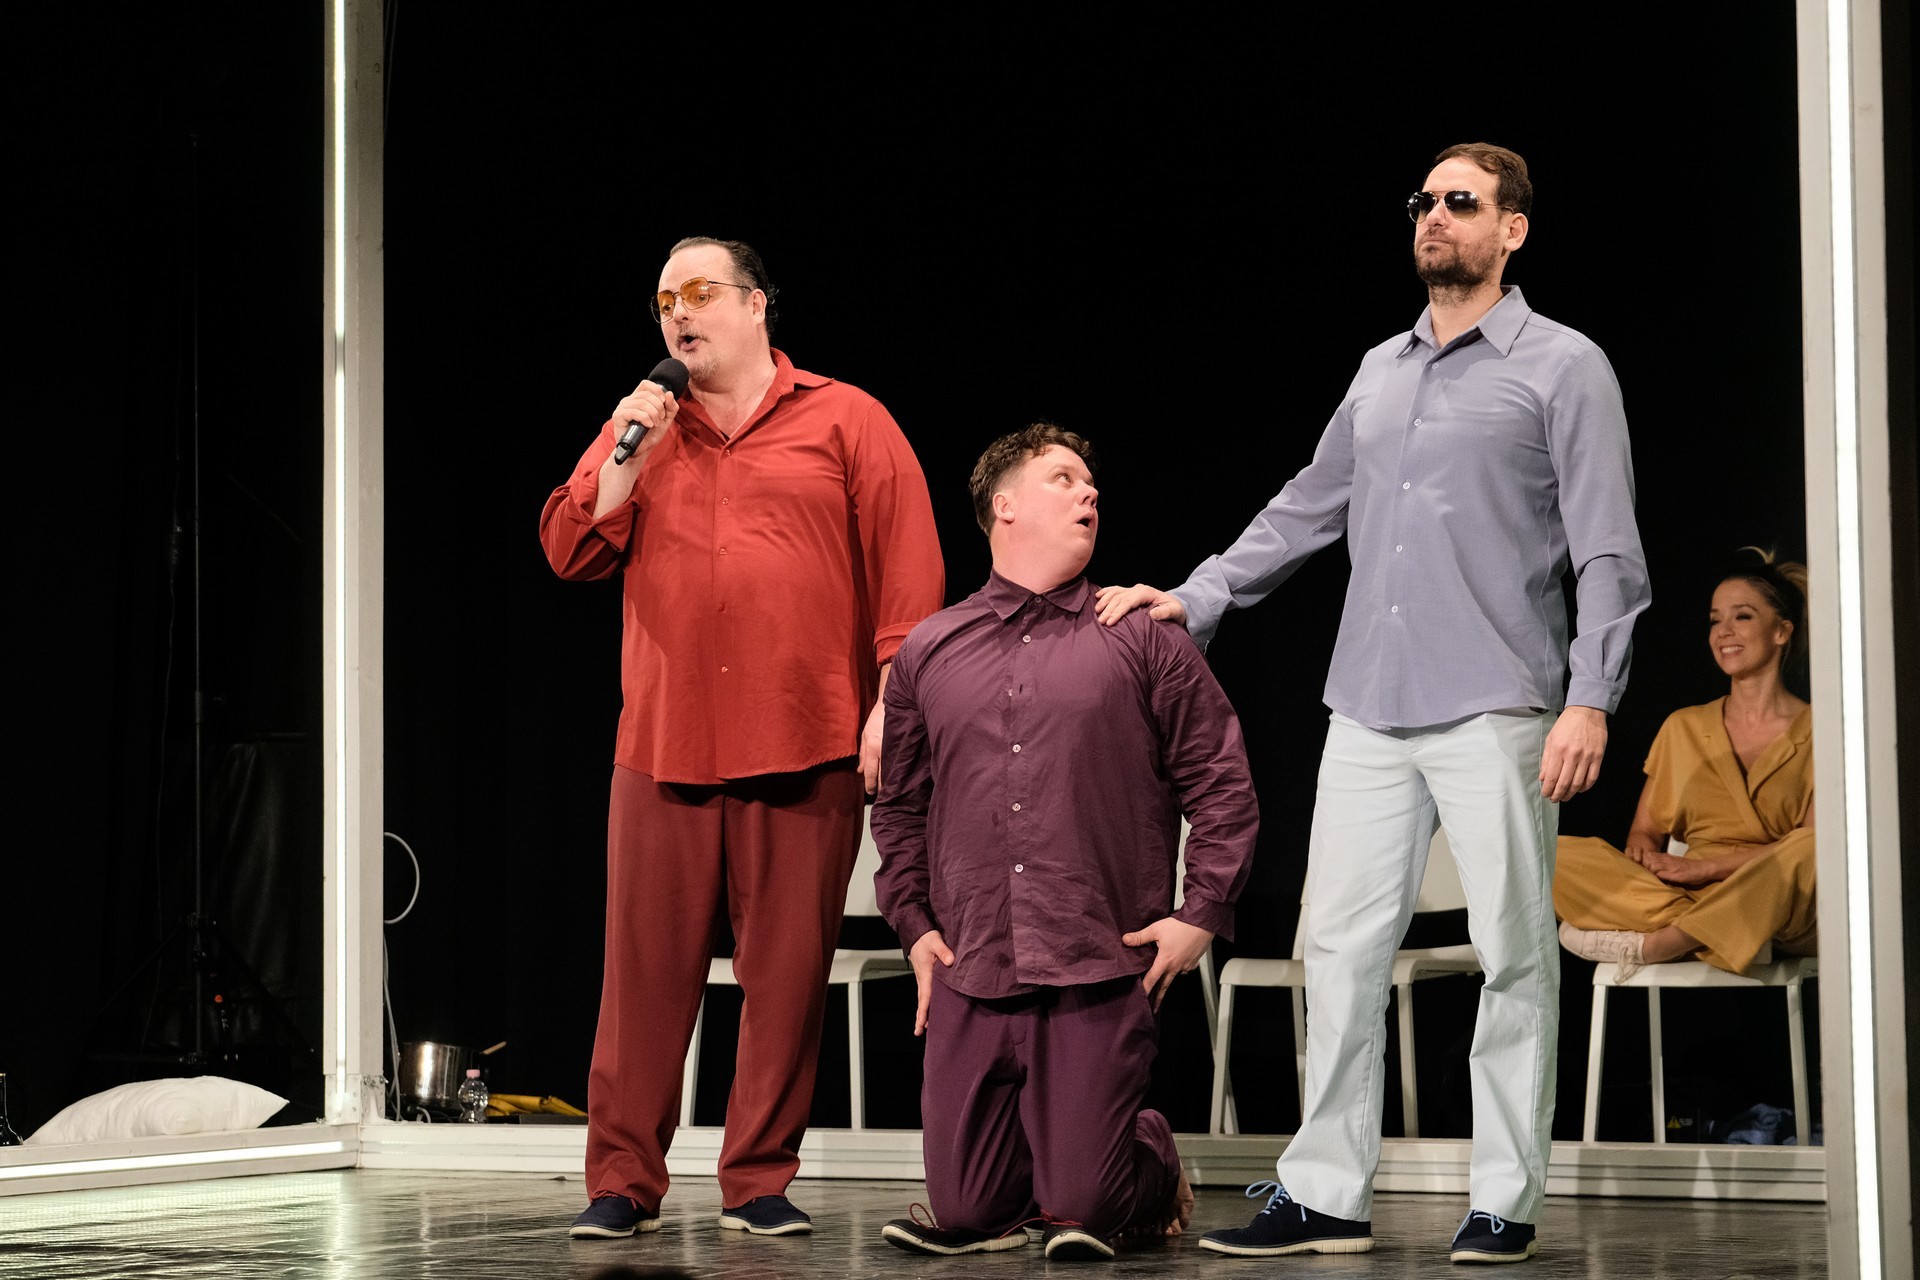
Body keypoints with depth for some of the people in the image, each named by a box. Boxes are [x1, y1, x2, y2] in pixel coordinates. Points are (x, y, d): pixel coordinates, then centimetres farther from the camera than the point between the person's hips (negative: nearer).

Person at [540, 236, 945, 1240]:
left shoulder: (843, 421, 7)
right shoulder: (640, 429, 18)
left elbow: (907, 571, 1)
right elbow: (570, 550, 10)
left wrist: (891, 704, -6)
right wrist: (628, 454, -2)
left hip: (805, 747, -2)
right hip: (663, 745, 3)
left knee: (787, 970, 0)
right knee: (646, 966, 0)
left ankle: (759, 1182, 9)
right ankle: (622, 1181, 6)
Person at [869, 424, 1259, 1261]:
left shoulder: (1144, 642, 7)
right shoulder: (928, 653, 14)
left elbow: (1223, 787, 6)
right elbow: (899, 807, 22)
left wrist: (1201, 915, -3)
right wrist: (913, 923, 11)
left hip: (1101, 978, -3)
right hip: (970, 979, 3)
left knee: (1086, 1209, -7)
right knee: (967, 1211, 1)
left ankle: (1150, 1163, 25)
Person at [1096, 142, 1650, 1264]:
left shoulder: (1564, 368, 2)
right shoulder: (1381, 371, 19)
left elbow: (1608, 552, -3)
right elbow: (1307, 509, 27)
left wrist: (1591, 701, -13)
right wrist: (1195, 598, 19)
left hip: (1495, 711, -5)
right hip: (1369, 709, 5)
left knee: (1514, 954, -1)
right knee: (1341, 946, 3)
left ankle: (1508, 1202, 6)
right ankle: (1326, 1195, 8)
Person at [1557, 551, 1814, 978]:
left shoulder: (1816, 732, 6)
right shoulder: (1683, 728, 19)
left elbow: (1818, 841, -6)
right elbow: (1644, 831, 17)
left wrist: (1707, 867, -13)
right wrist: (1644, 852, -8)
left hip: (1776, 910, -3)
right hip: (1689, 899, 3)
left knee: (1811, 848, -37)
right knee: (1559, 856, -18)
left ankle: (1653, 944, -31)